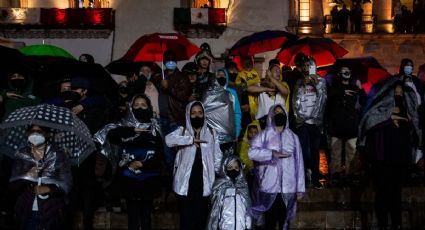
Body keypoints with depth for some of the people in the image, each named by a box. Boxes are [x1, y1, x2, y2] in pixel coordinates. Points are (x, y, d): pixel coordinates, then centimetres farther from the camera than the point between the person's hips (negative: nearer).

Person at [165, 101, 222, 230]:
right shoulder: (182, 131, 3)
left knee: (201, 216, 8)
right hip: (186, 181, -2)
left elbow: (217, 156, 11)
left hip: (204, 181, 2)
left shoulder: (211, 132, 10)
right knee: (186, 218, 1)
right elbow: (168, 139, -18)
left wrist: (215, 175, 4)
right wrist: (191, 139, -20)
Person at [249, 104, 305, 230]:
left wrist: (300, 187, 4)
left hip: (288, 188, 2)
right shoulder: (264, 135, 3)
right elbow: (252, 152, -13)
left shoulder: (293, 137, 12)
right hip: (269, 187, -2)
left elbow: (299, 162, 9)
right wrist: (272, 153, -22)